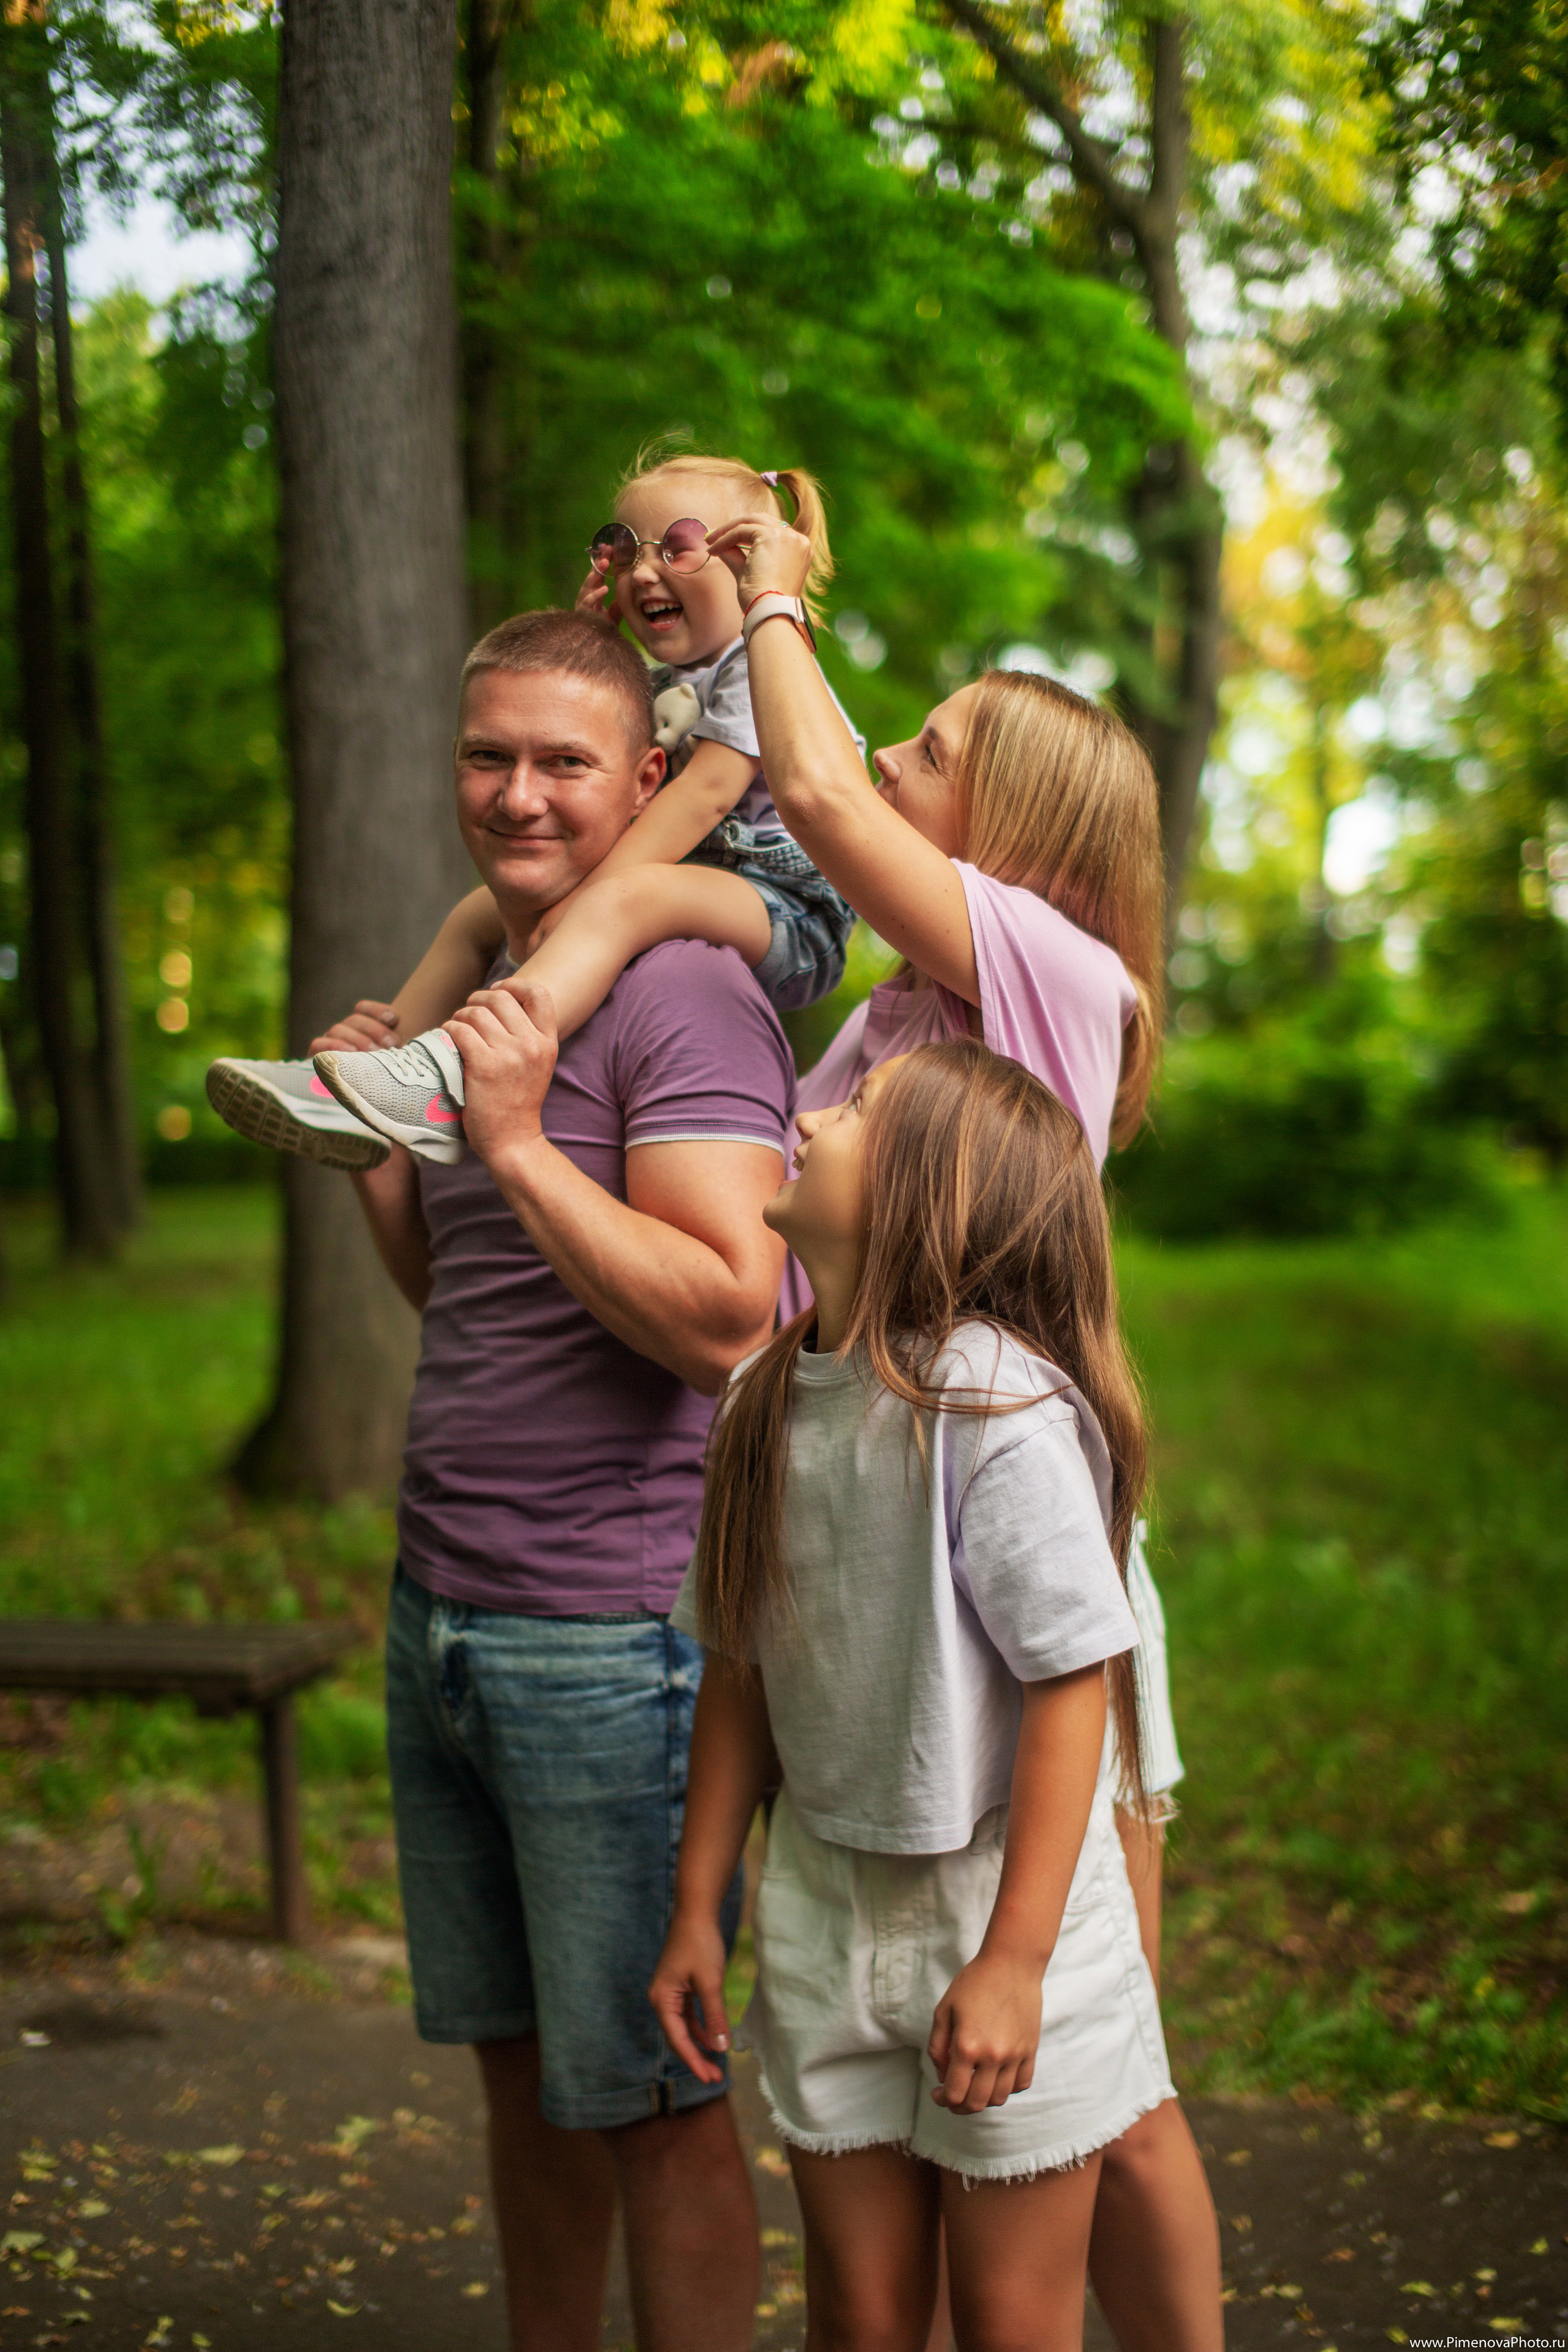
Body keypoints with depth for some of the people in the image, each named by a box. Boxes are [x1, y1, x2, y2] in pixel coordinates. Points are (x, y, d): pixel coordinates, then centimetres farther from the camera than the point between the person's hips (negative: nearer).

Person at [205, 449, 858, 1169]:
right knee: (482, 911, 15)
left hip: (789, 919, -10)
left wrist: (586, 892, -30)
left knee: (627, 894, -40)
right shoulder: (664, 685, 22)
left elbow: (707, 791, -21)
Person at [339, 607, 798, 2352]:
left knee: (645, 2099, 4)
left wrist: (522, 1148, -24)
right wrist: (370, 1146, 7)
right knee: (517, 2067, 19)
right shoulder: (484, 994, 14)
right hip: (438, 1616, 8)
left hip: (609, 1636, -8)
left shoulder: (683, 994, -13)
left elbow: (726, 1316, -23)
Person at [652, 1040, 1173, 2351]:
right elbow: (740, 1671, 8)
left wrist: (1013, 1963, -20)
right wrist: (697, 1910, 10)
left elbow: (1072, 1688, -20)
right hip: (830, 1908, 5)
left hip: (1004, 1905, -5)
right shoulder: (767, 1401, 0)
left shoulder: (998, 1405, -21)